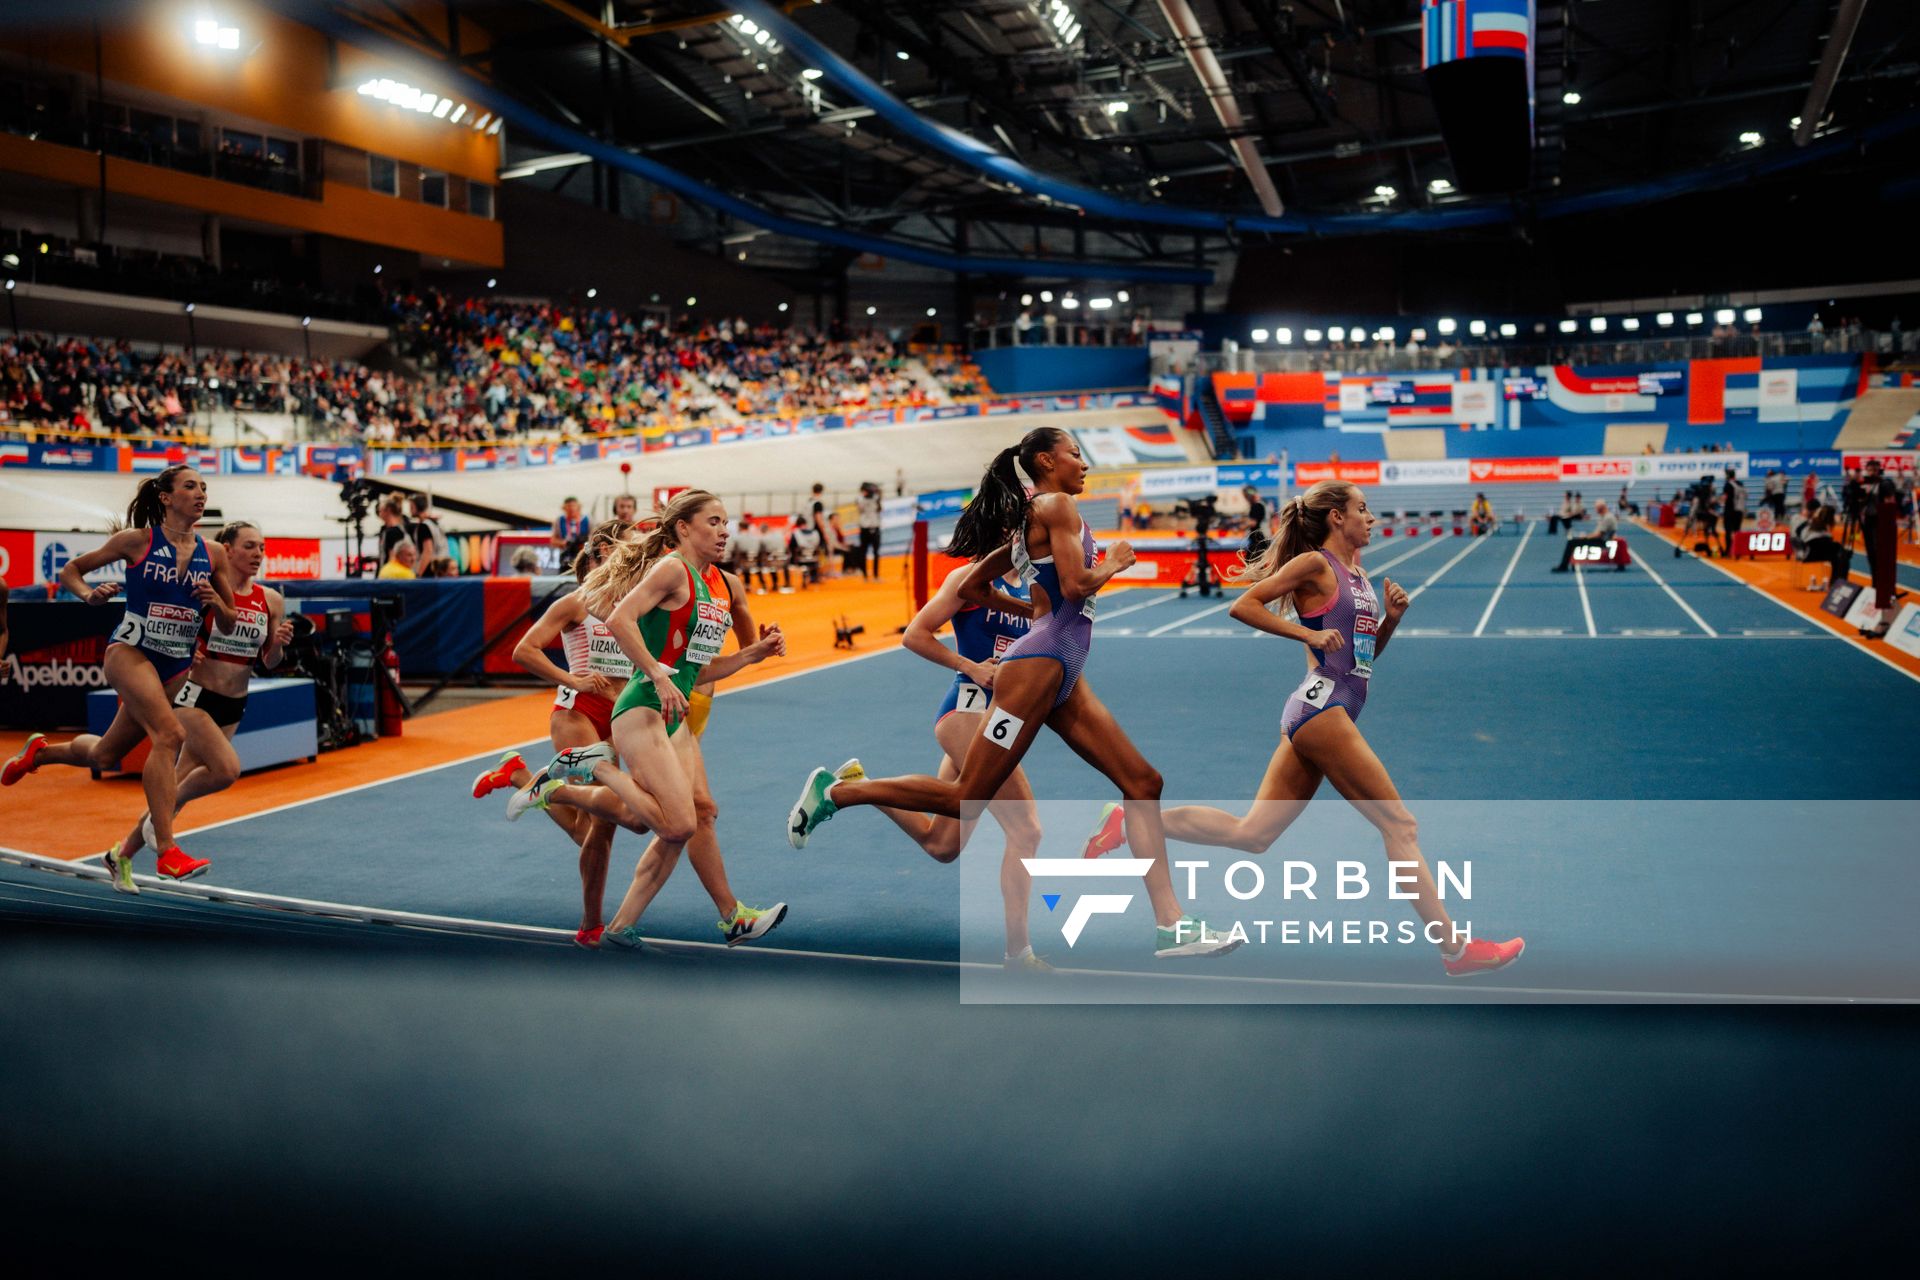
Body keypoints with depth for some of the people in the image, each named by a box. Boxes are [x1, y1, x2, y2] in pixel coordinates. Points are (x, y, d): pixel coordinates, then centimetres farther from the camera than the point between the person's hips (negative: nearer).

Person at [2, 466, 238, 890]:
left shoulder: (213, 553, 4)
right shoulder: (136, 540, -3)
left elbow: (228, 623, 11)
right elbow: (70, 571, 8)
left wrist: (217, 603, -10)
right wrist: (90, 595, -12)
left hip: (177, 666, 5)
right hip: (130, 651, -5)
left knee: (104, 755, 16)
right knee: (170, 733, -28)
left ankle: (42, 750, 49)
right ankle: (166, 848, -28)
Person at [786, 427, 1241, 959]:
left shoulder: (1028, 522, 20)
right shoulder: (1057, 505, -6)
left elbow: (971, 587, 23)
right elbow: (1076, 585, -17)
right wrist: (1114, 563, 1)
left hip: (1064, 676, 10)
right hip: (1041, 664, -10)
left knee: (1143, 783, 4)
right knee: (966, 800, -7)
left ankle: (1171, 925, 3)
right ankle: (835, 790, 5)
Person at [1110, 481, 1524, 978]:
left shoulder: (1359, 573, 22)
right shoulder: (1314, 563, -4)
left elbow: (1367, 652, 27)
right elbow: (1243, 605, -10)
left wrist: (1391, 617, 10)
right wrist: (1310, 634, -14)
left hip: (1323, 713, 9)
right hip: (1321, 704, -9)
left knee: (1251, 834, 6)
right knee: (1400, 824, -5)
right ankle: (1454, 948, 2)